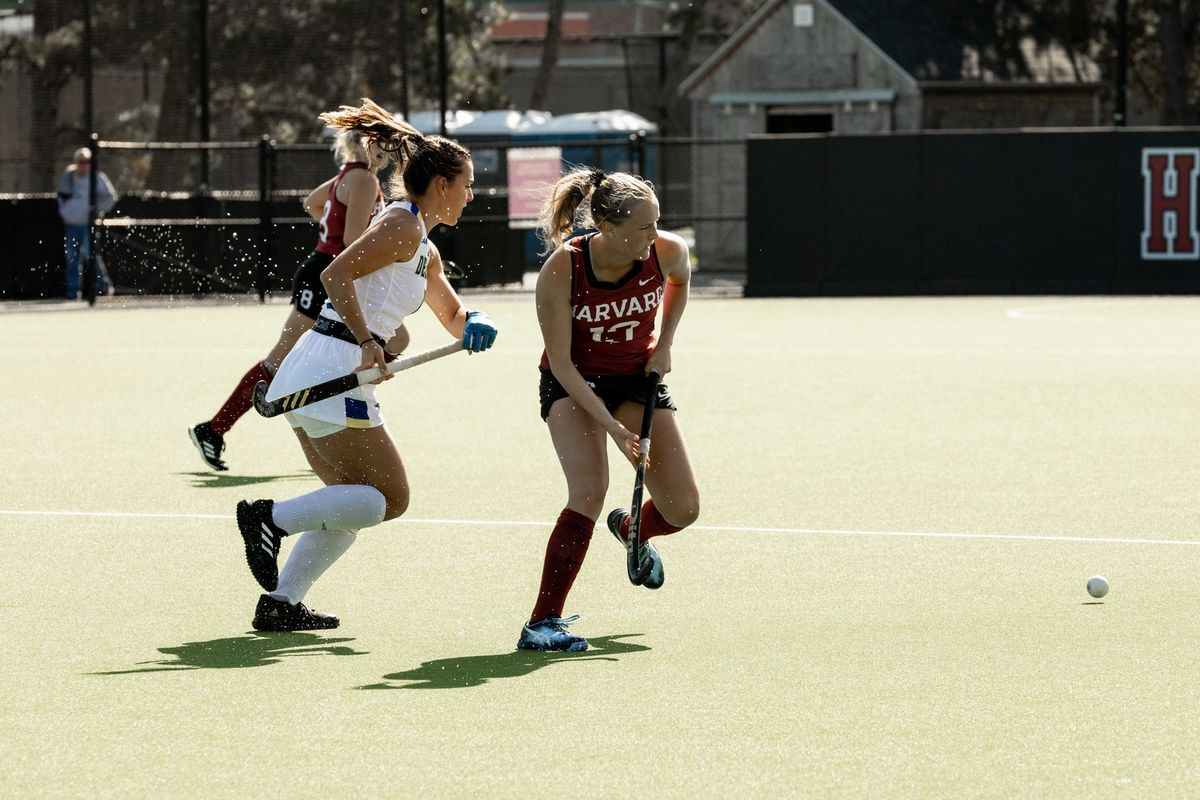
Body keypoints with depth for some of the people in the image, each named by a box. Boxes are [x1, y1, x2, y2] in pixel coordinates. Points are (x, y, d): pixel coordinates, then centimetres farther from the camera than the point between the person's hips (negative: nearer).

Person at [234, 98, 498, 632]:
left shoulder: (425, 251, 22)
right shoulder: (402, 223, -8)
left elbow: (454, 319, 32)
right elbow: (335, 275, -19)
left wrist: (474, 327, 9)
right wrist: (366, 342, -26)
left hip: (309, 376, 10)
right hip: (332, 366, -10)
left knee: (353, 503, 16)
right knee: (390, 498, -5)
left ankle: (281, 604, 11)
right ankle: (270, 518, -11)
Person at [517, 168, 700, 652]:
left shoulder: (668, 252, -19)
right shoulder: (561, 271, -28)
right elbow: (561, 362, -23)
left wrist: (664, 344, 0)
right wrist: (611, 425, -31)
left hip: (638, 377, 4)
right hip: (574, 383, -4)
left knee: (682, 509, -3)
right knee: (590, 489, -28)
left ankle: (631, 528, 36)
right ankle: (542, 624, -26)